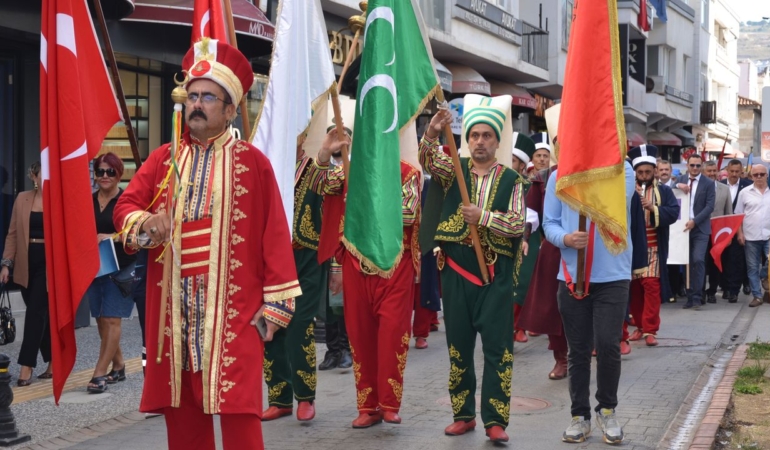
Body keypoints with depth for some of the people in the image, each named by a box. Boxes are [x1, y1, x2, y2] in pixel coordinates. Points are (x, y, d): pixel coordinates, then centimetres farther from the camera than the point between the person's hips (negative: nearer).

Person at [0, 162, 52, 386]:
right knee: (42, 314, 10)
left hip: (50, 262, -4)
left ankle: (27, 366, -8)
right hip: (26, 263, 4)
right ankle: (54, 362, 22)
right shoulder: (22, 199, 8)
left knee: (35, 312, -10)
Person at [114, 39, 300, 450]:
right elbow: (124, 206, 10)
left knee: (238, 412, -5)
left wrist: (276, 303, -5)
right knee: (181, 413, 8)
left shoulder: (253, 162, 1)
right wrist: (144, 224, -14)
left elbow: (274, 235, -1)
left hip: (234, 308, -4)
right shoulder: (163, 159, 12)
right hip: (174, 307, 4)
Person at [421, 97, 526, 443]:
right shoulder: (454, 170, 5)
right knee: (458, 345, 8)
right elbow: (427, 161, -15)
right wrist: (432, 133, -34)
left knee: (497, 347, -3)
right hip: (456, 270, 2)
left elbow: (518, 223, -7)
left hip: (495, 273, -2)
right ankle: (463, 415, 18)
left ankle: (495, 420, 1)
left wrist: (483, 217, -21)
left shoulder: (511, 179, 2)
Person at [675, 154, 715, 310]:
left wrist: (694, 221, -16)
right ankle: (690, 297, 11)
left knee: (698, 260, -14)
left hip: (700, 228, -3)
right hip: (684, 227, 3)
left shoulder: (708, 183, 0)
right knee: (687, 263, 5)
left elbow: (709, 206, -7)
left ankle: (697, 297, -9)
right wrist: (678, 187, -16)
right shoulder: (680, 180, 10)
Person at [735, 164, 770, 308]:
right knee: (752, 267, 4)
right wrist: (740, 233, -4)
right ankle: (757, 296, 13)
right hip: (750, 236, 0)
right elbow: (738, 215, 4)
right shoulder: (745, 193, 3)